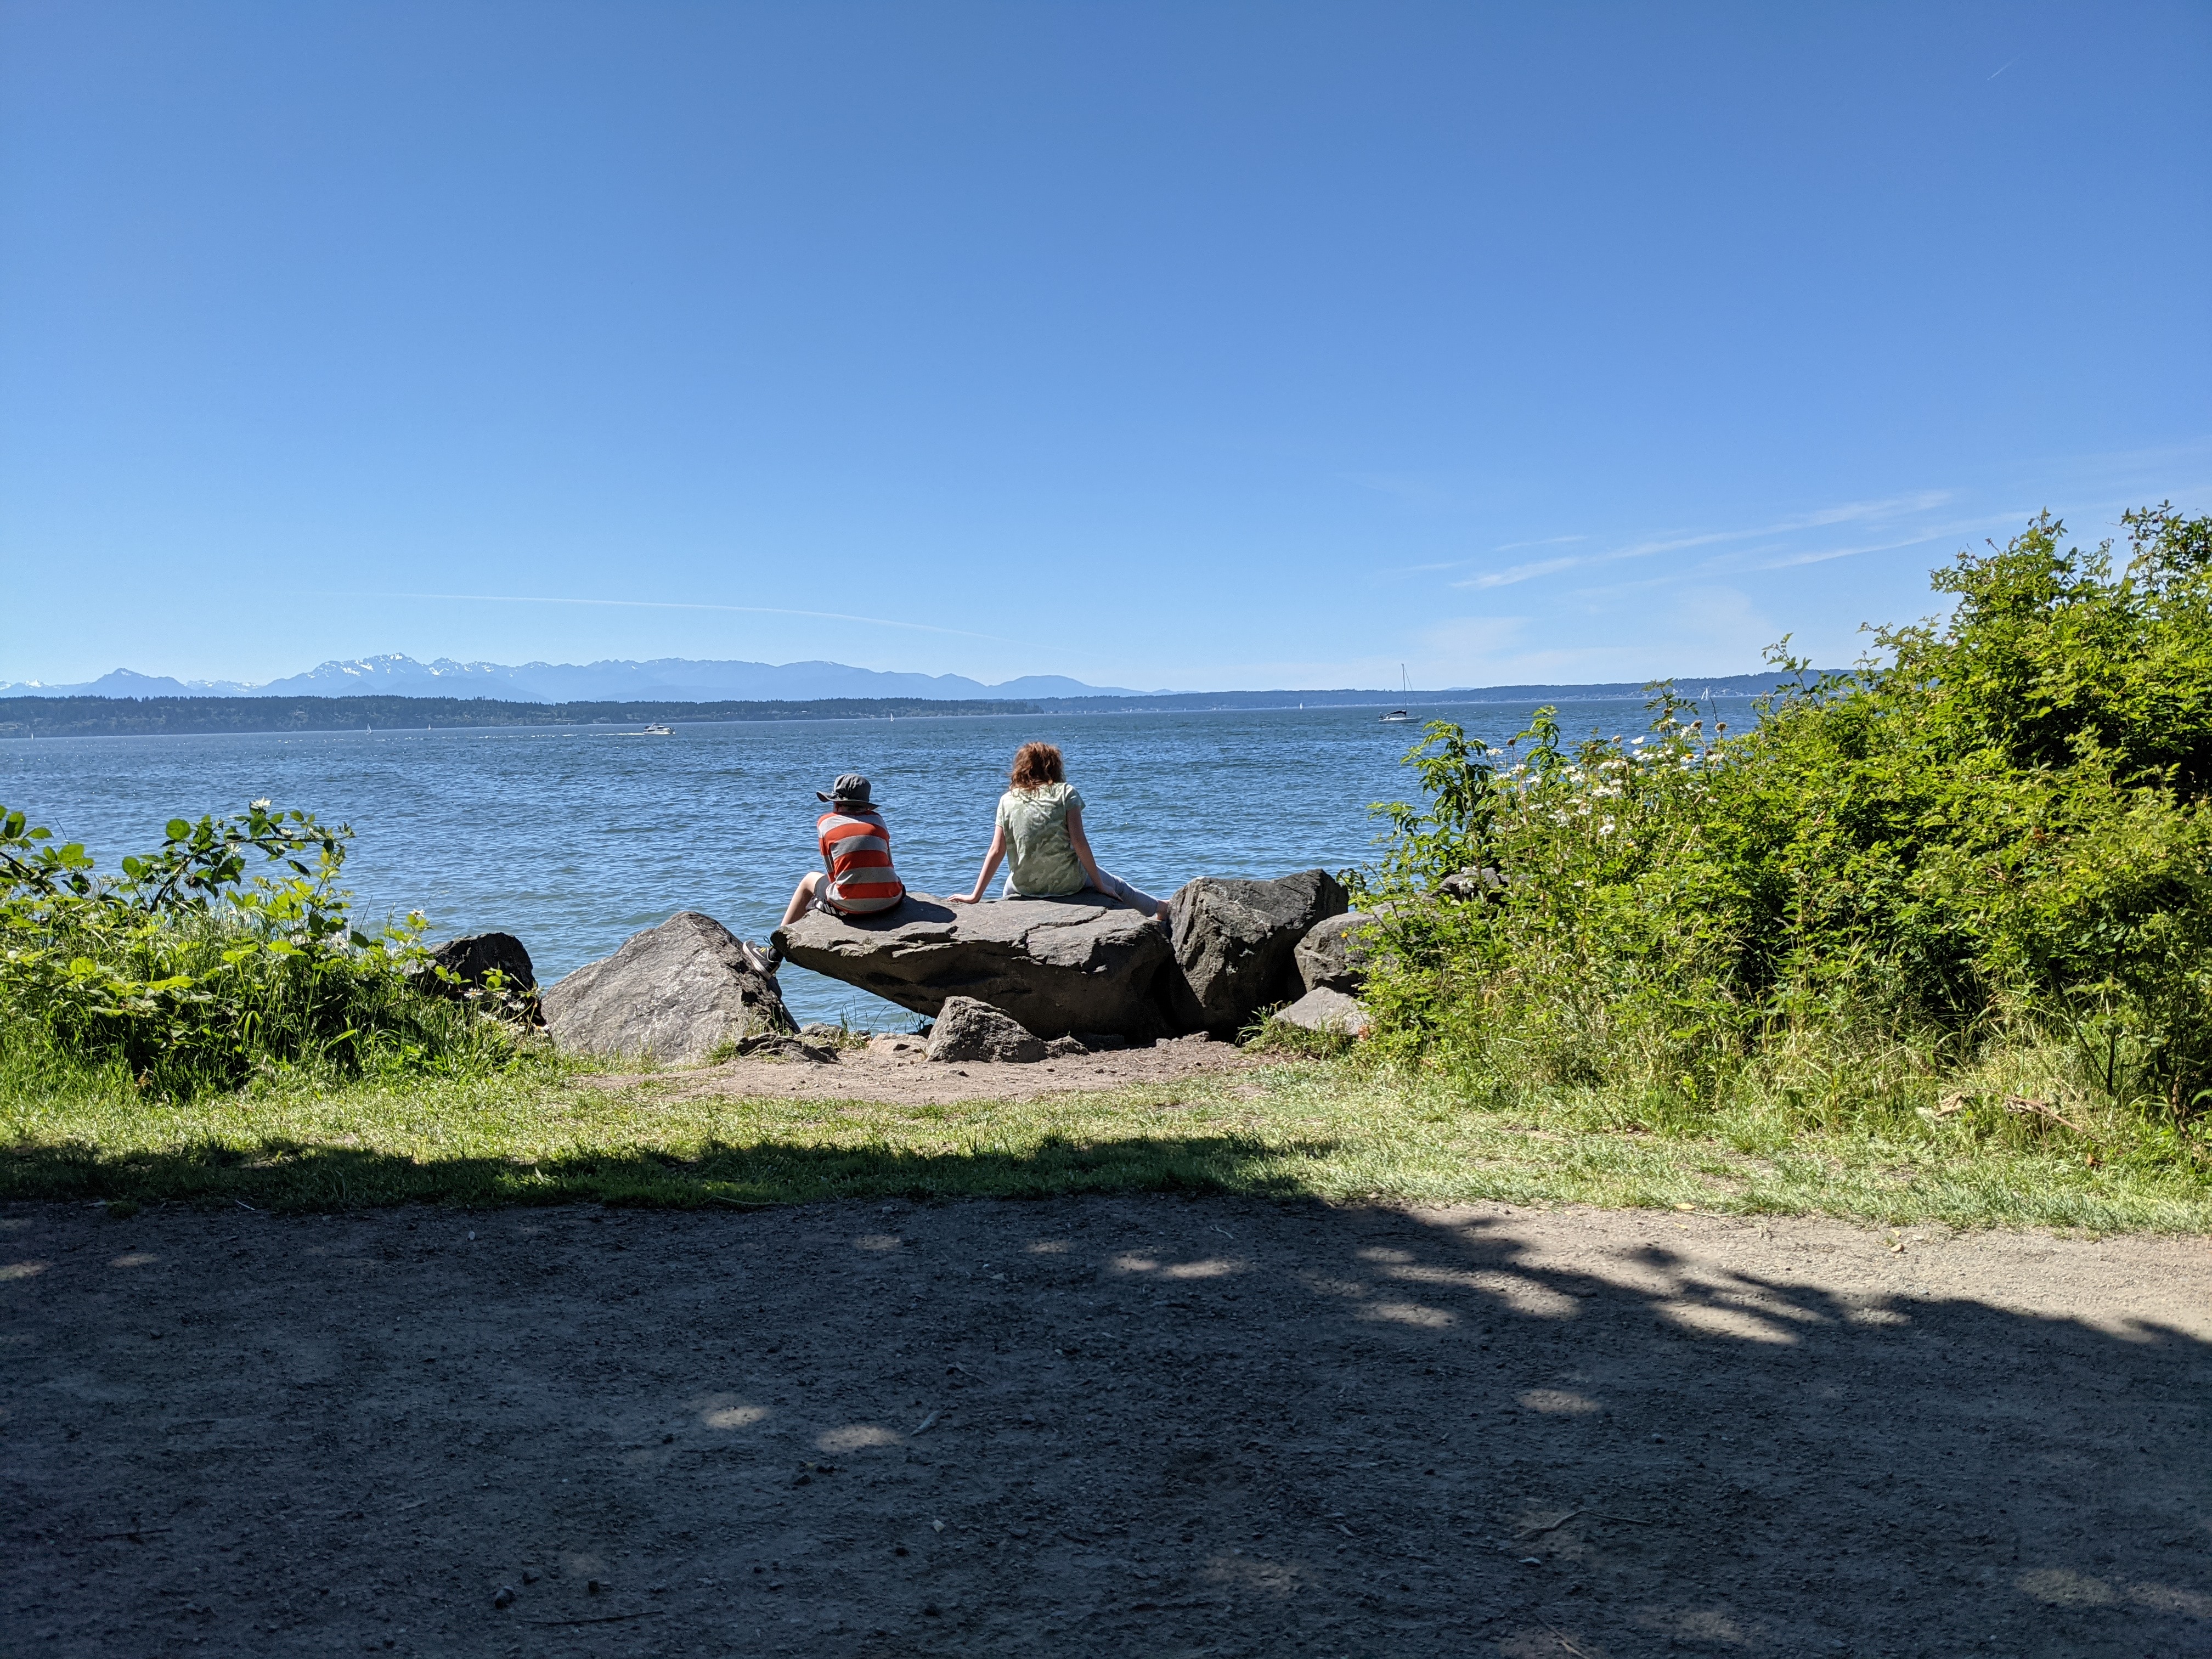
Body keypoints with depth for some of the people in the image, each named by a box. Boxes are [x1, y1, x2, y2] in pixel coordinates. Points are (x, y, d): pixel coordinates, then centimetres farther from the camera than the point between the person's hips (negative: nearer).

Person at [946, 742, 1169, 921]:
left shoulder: (1007, 800, 2)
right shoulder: (1065, 792, -3)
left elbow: (996, 852, -2)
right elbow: (1079, 842, -10)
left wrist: (976, 896, 2)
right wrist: (1099, 885, -2)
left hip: (1024, 887, 1)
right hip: (1068, 882, -1)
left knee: (1007, 893, 37)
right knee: (1115, 886, 26)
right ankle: (1163, 910, 45)